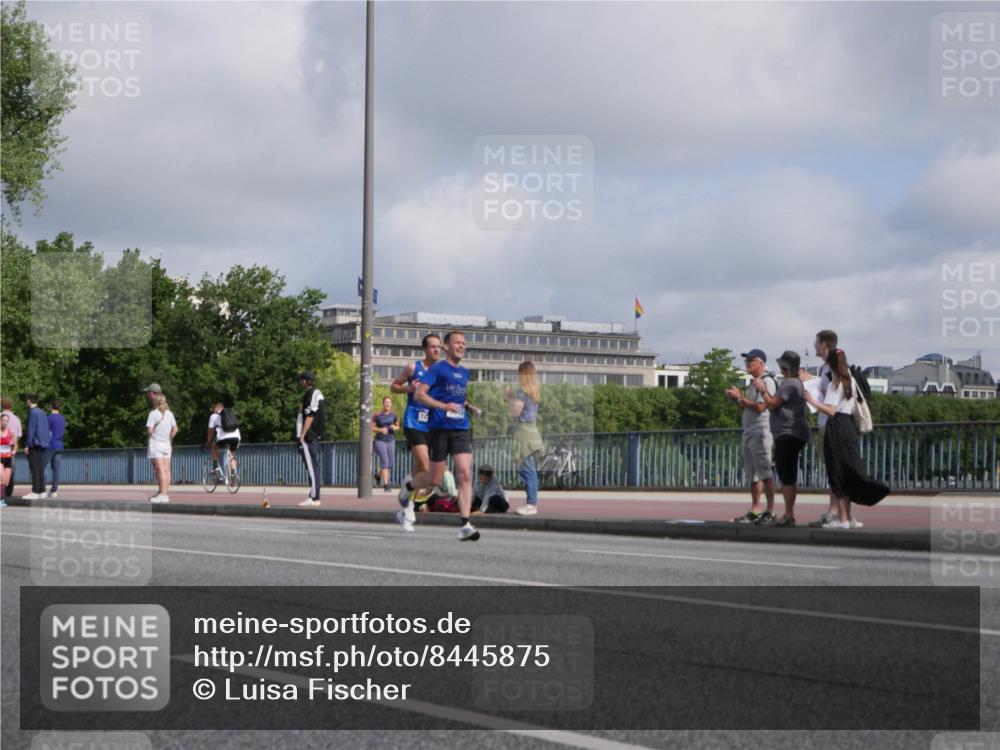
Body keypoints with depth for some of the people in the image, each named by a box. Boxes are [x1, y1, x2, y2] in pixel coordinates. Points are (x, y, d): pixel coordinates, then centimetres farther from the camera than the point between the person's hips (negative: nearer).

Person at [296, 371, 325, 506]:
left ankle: (314, 498, -13)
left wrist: (302, 435, -18)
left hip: (307, 436, -10)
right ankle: (314, 496, 13)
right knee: (313, 466, 10)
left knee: (311, 466, -11)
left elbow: (310, 416, -18)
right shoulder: (317, 393, 19)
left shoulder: (311, 394, -12)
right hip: (314, 436, 10)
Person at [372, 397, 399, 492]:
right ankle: (386, 485, -15)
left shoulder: (393, 415, 3)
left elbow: (398, 426, 14)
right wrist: (380, 430, -17)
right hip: (380, 440, -4)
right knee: (384, 461, -16)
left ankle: (379, 475, 36)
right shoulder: (377, 415, -5)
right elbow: (371, 427, 0)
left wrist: (395, 428, -9)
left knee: (391, 464, 4)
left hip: (390, 440, 4)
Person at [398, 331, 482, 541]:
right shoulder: (437, 369, -3)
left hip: (461, 430, 5)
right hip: (439, 429, -5)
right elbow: (419, 394, -11)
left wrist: (469, 407, 13)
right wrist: (443, 406, -23)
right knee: (435, 479, 3)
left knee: (465, 475, -11)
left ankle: (465, 525, -13)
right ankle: (408, 486, 36)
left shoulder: (464, 373, 17)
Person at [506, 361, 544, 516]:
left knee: (526, 469, -9)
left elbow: (515, 412, -12)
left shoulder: (523, 391, -12)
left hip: (523, 430, -9)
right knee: (530, 469, 13)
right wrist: (512, 399, 19)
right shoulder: (535, 391, 13)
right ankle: (532, 503, 17)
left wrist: (509, 398, 2)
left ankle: (531, 504, -11)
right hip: (531, 429, 9)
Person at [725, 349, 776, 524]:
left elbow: (760, 407, -20)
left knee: (765, 473, -10)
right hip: (749, 433, 10)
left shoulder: (766, 381, -10)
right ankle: (755, 511, 15)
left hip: (761, 433, -10)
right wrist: (738, 399, 8)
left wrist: (740, 397, -13)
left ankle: (770, 511, -10)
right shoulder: (753, 384, 20)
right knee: (753, 475, 10)